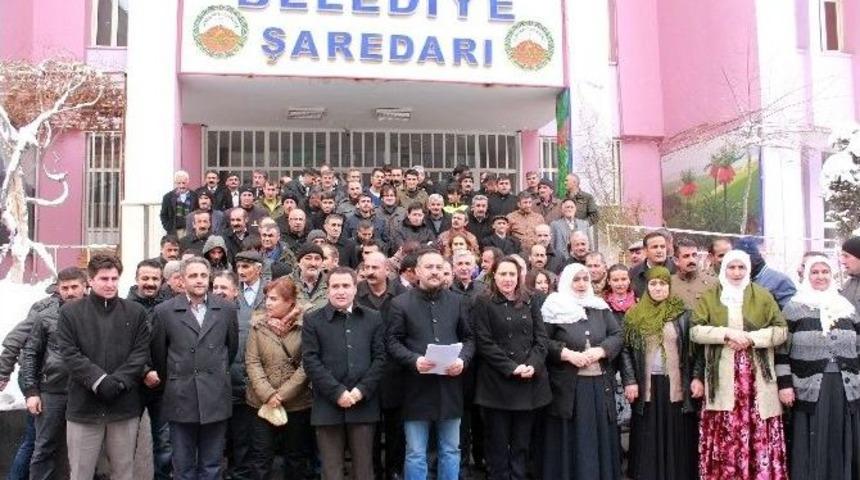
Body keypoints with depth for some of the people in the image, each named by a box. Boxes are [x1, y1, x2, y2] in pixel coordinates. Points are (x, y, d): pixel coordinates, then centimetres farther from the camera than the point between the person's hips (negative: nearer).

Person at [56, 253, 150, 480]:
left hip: (125, 404, 1)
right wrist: (100, 380, -16)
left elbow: (141, 352, 1)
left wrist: (118, 381, -14)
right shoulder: (70, 312, 4)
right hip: (84, 405, -1)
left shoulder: (136, 312, 7)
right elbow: (69, 353, -4)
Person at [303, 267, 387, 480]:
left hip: (364, 404, 1)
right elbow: (311, 361, -3)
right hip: (328, 405, -1)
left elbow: (380, 357, 4)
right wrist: (337, 392, -12)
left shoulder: (373, 318, 9)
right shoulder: (313, 321, 5)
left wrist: (361, 391, -8)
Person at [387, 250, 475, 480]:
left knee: (451, 451, 13)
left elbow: (469, 338, 11)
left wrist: (462, 360, -8)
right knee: (416, 454, 5)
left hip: (450, 387, 3)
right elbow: (393, 342, -4)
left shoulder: (457, 301, 9)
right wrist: (414, 360, -20)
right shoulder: (400, 303, -1)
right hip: (417, 389, -3)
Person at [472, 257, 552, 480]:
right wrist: (511, 367, -15)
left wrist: (533, 365, -11)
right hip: (497, 382, -3)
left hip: (529, 381, 4)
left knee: (522, 443, 9)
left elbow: (541, 338, 6)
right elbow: (484, 342, -8)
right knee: (498, 443, 3)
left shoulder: (530, 303, 12)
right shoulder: (484, 303, -1)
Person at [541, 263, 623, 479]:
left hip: (599, 384, 4)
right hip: (568, 386, -3)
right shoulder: (555, 308, -1)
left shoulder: (601, 308, 11)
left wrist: (600, 351, -12)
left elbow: (618, 336, 6)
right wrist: (567, 354, -17)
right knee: (570, 439, 1)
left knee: (599, 436, 8)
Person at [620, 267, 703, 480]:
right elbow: (626, 350, 3)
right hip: (646, 386, 1)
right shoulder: (634, 315, 4)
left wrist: (697, 377, -7)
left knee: (676, 437, 2)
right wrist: (629, 381, -5)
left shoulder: (683, 314, 3)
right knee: (648, 440, 4)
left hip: (676, 385, 0)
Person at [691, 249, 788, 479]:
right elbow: (695, 331, -1)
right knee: (724, 434, -2)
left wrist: (751, 338, -12)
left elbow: (781, 330, 2)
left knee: (760, 433, -2)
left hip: (757, 378, 0)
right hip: (722, 378, 0)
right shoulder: (709, 297, 8)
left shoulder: (762, 296, 8)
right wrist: (726, 333, -14)